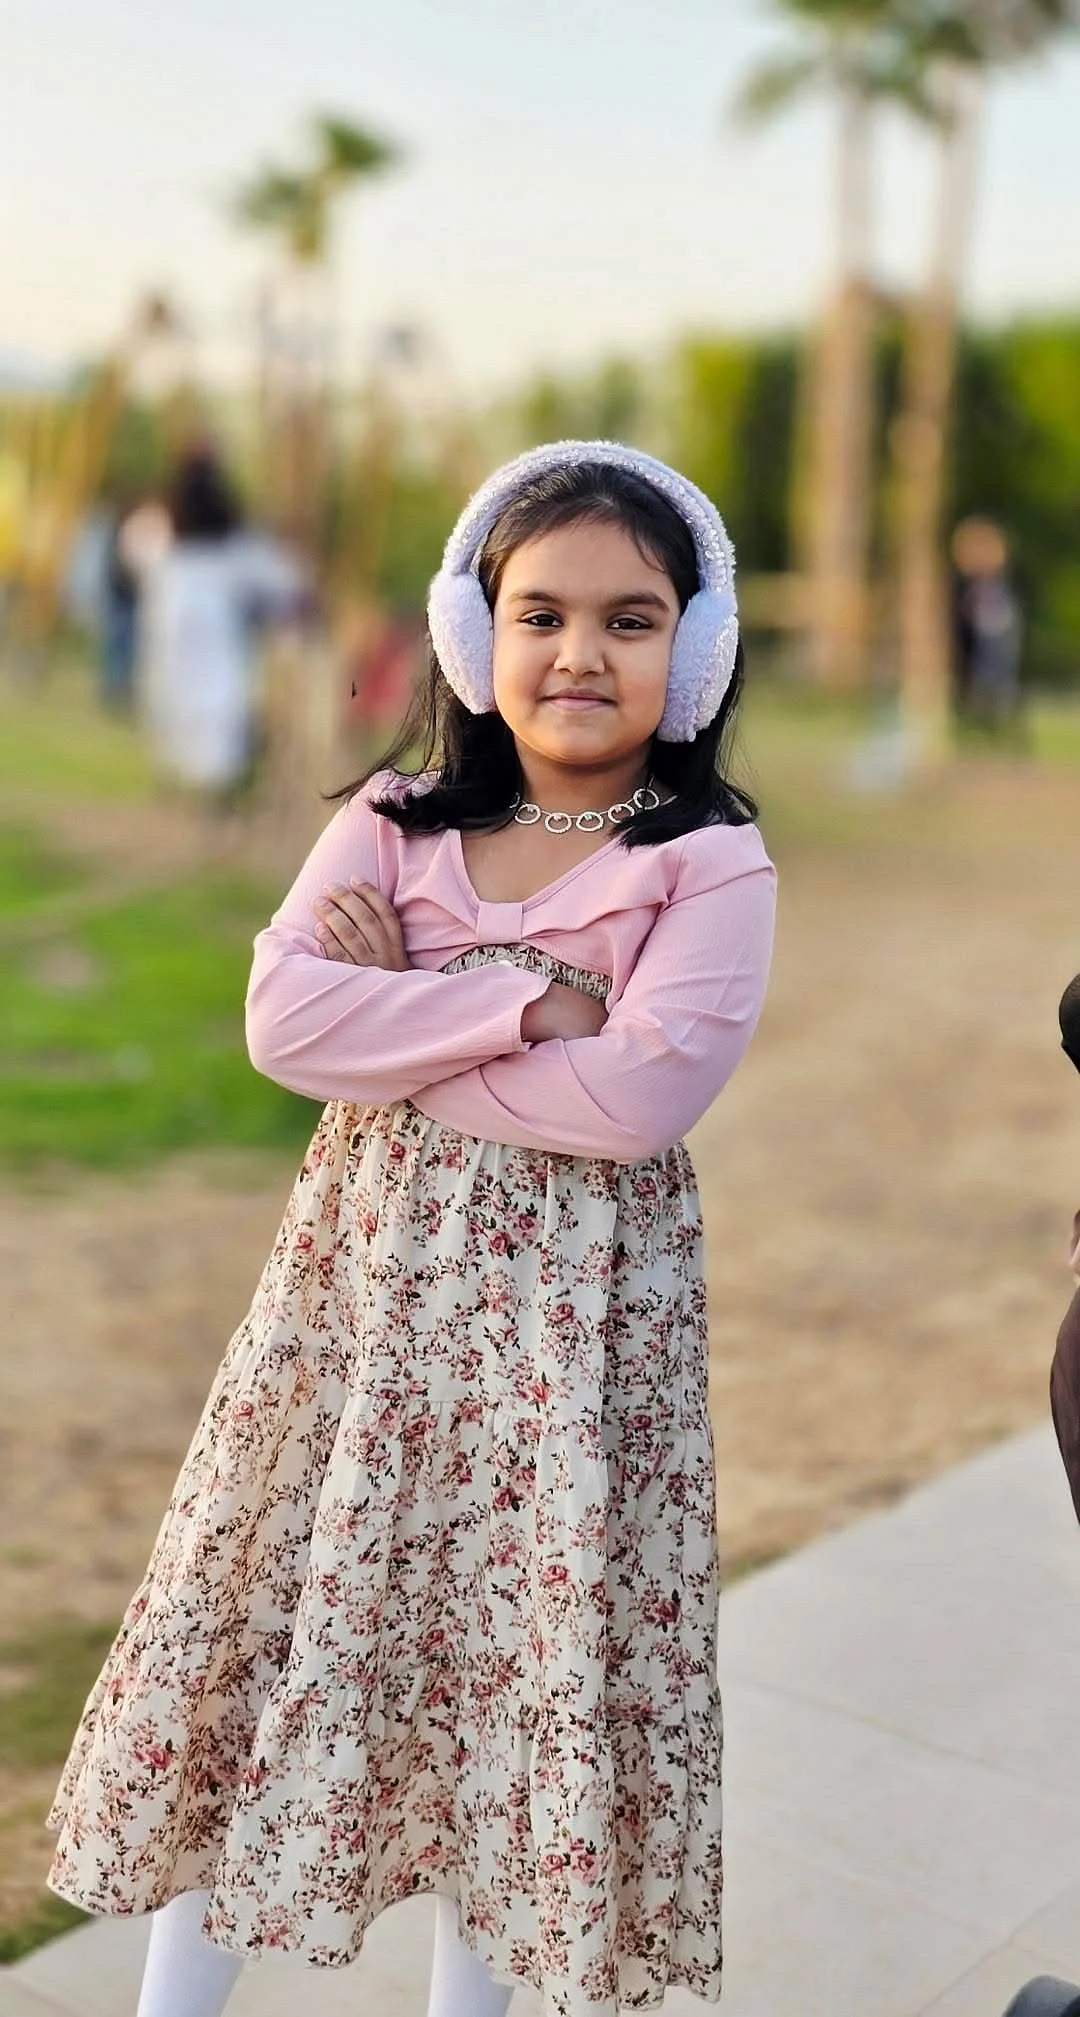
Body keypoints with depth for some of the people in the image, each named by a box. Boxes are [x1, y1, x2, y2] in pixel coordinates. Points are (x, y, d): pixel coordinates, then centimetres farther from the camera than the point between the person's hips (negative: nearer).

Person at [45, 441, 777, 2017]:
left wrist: (397, 1022, -13)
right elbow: (282, 1016, -11)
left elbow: (640, 1093, -21)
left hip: (571, 1315, -3)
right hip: (369, 1280, 3)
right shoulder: (395, 820, 3)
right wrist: (522, 1010, -18)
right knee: (266, 1607, 10)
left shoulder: (713, 865, -7)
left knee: (521, 1647, 9)